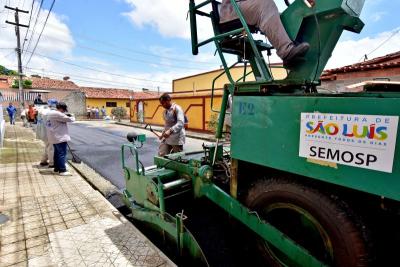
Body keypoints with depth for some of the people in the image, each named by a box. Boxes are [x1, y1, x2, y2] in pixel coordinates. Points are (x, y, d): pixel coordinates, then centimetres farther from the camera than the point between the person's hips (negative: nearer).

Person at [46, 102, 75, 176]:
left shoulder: (51, 113, 14)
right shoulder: (58, 114, -19)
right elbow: (68, 119, -18)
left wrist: (66, 116, 4)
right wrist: (72, 117, 3)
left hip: (54, 137, 11)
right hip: (60, 137, -10)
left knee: (57, 153, 18)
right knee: (62, 153, -8)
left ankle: (56, 168, 26)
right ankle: (62, 170, -8)